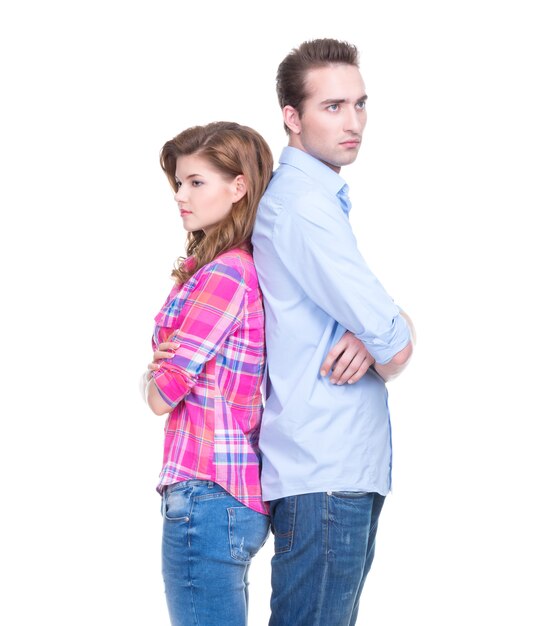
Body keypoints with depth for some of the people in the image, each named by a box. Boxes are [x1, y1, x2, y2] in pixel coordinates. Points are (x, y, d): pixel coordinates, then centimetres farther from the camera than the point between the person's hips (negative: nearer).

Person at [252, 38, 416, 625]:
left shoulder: (319, 196, 18)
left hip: (346, 466, 10)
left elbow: (375, 318, 15)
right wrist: (389, 341, 5)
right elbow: (395, 346, -19)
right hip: (326, 473, -10)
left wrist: (371, 337, -8)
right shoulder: (303, 202, -15)